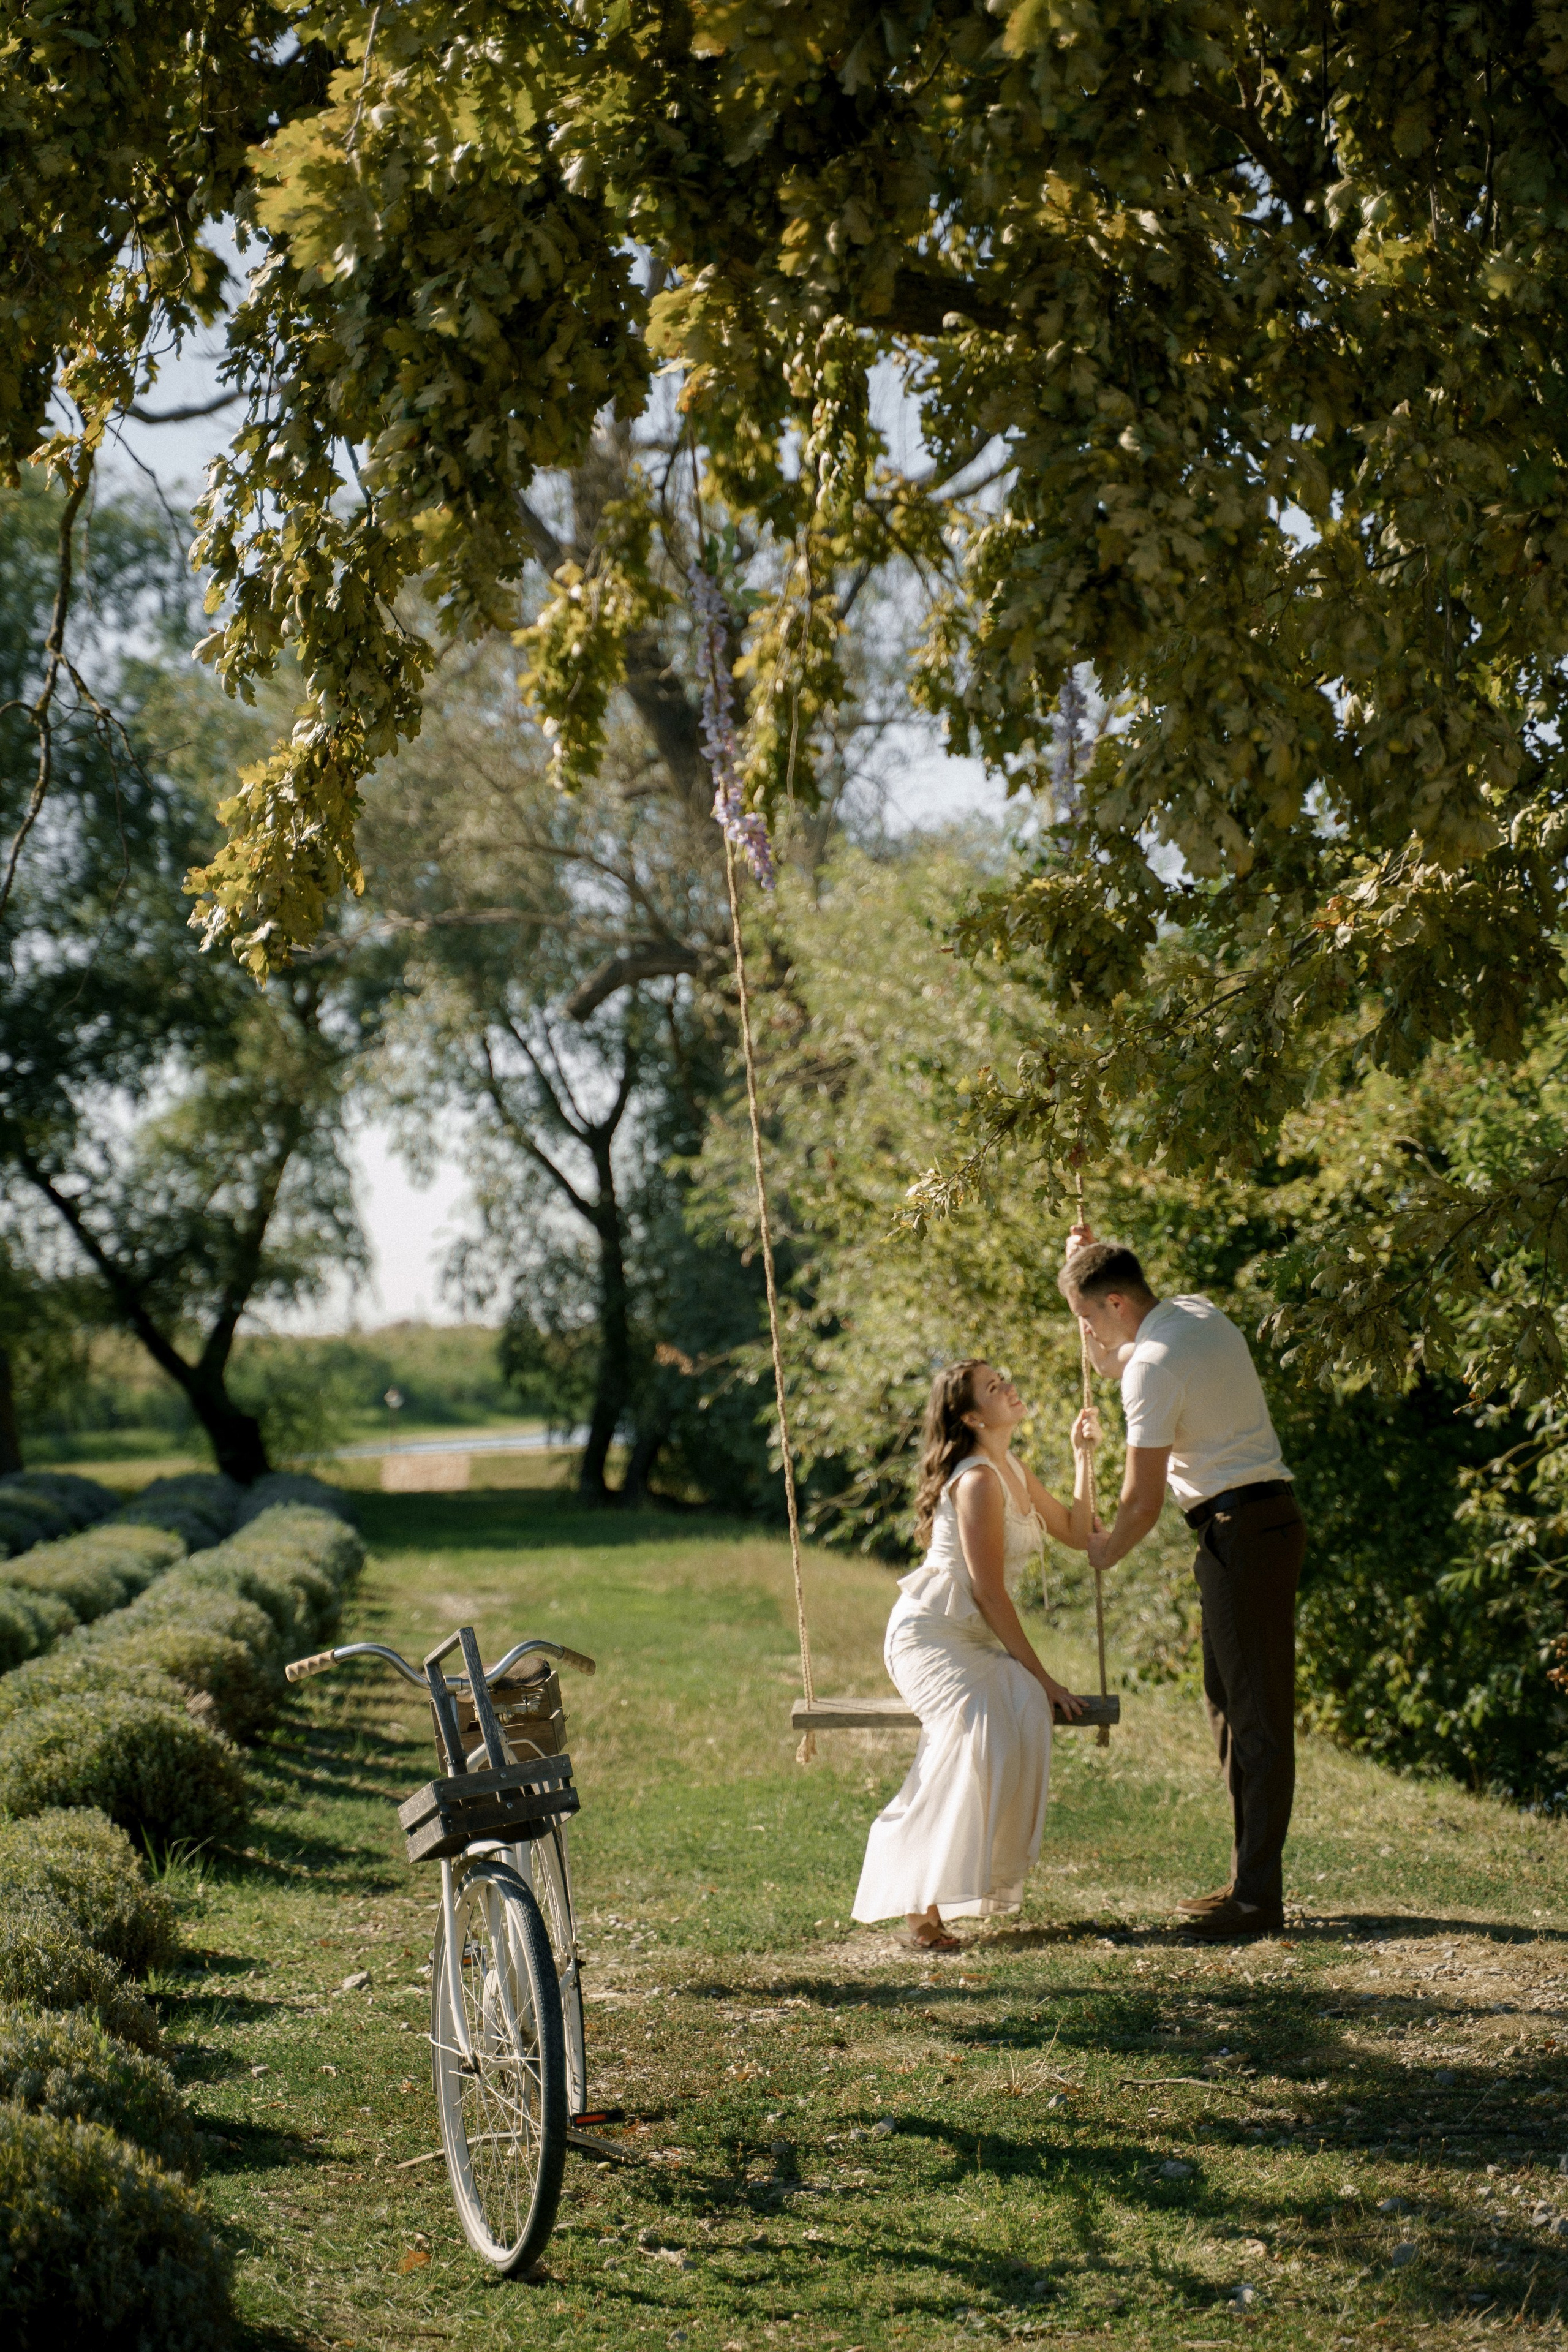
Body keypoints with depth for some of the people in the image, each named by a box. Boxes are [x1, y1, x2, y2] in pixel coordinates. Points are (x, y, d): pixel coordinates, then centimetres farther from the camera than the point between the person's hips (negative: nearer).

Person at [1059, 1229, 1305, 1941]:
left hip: (1243, 1531, -10)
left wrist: (1105, 1551, 6)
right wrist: (1084, 1264, 20)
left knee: (1258, 1711, -8)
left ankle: (1259, 1897, -6)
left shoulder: (1154, 1366, -17)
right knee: (1228, 1700, 14)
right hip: (1258, 1523, 10)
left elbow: (1142, 1503, -14)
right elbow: (1106, 1364, 31)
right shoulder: (1199, 1314, 11)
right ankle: (1247, 1877, 17)